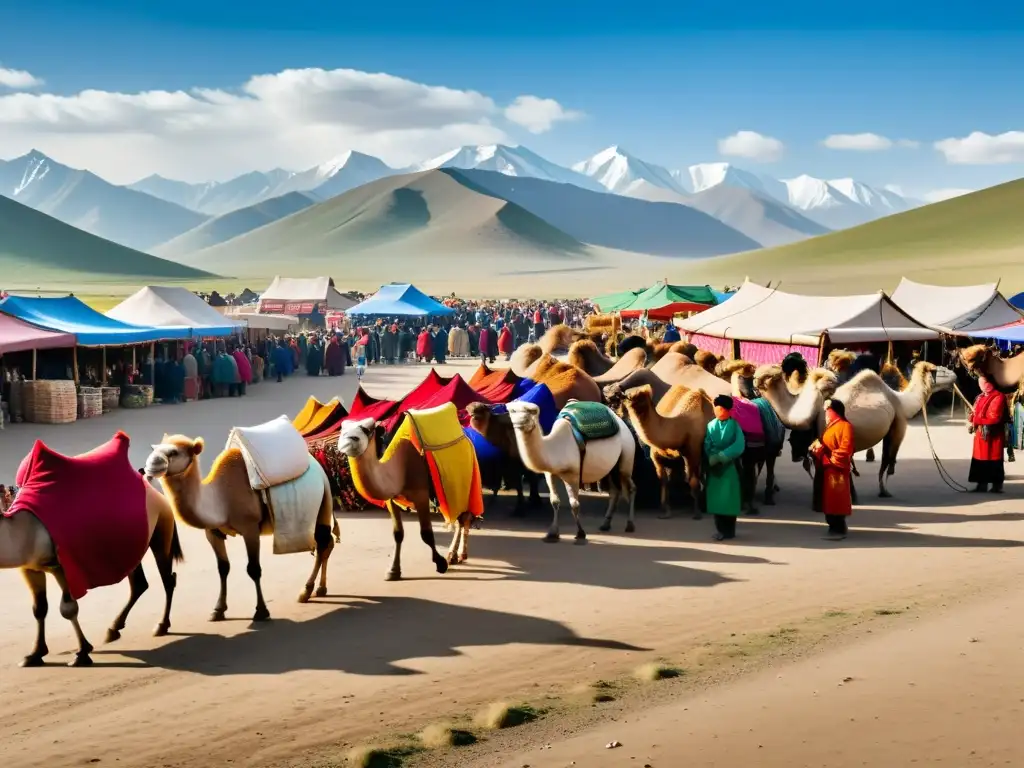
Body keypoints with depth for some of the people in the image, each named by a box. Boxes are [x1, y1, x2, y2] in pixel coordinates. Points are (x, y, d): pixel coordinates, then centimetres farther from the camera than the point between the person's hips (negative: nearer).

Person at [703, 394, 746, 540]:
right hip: (714, 467, 2)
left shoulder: (734, 425, -2)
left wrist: (722, 456, -16)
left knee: (729, 497, -2)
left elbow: (739, 446, -11)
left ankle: (730, 531, 6)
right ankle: (720, 530, 8)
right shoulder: (711, 425, 6)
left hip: (730, 466, -2)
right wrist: (713, 458, -16)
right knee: (716, 498, 1)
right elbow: (707, 446, 1)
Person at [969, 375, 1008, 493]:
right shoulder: (980, 397, 15)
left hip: (993, 435, -8)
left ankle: (997, 486, 4)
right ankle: (981, 484, 18)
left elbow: (994, 417, -20)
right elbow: (975, 413, 18)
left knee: (994, 460, -3)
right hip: (980, 434, 8)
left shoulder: (998, 397, -12)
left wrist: (975, 420, -18)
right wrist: (972, 422, -4)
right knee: (980, 459, 10)